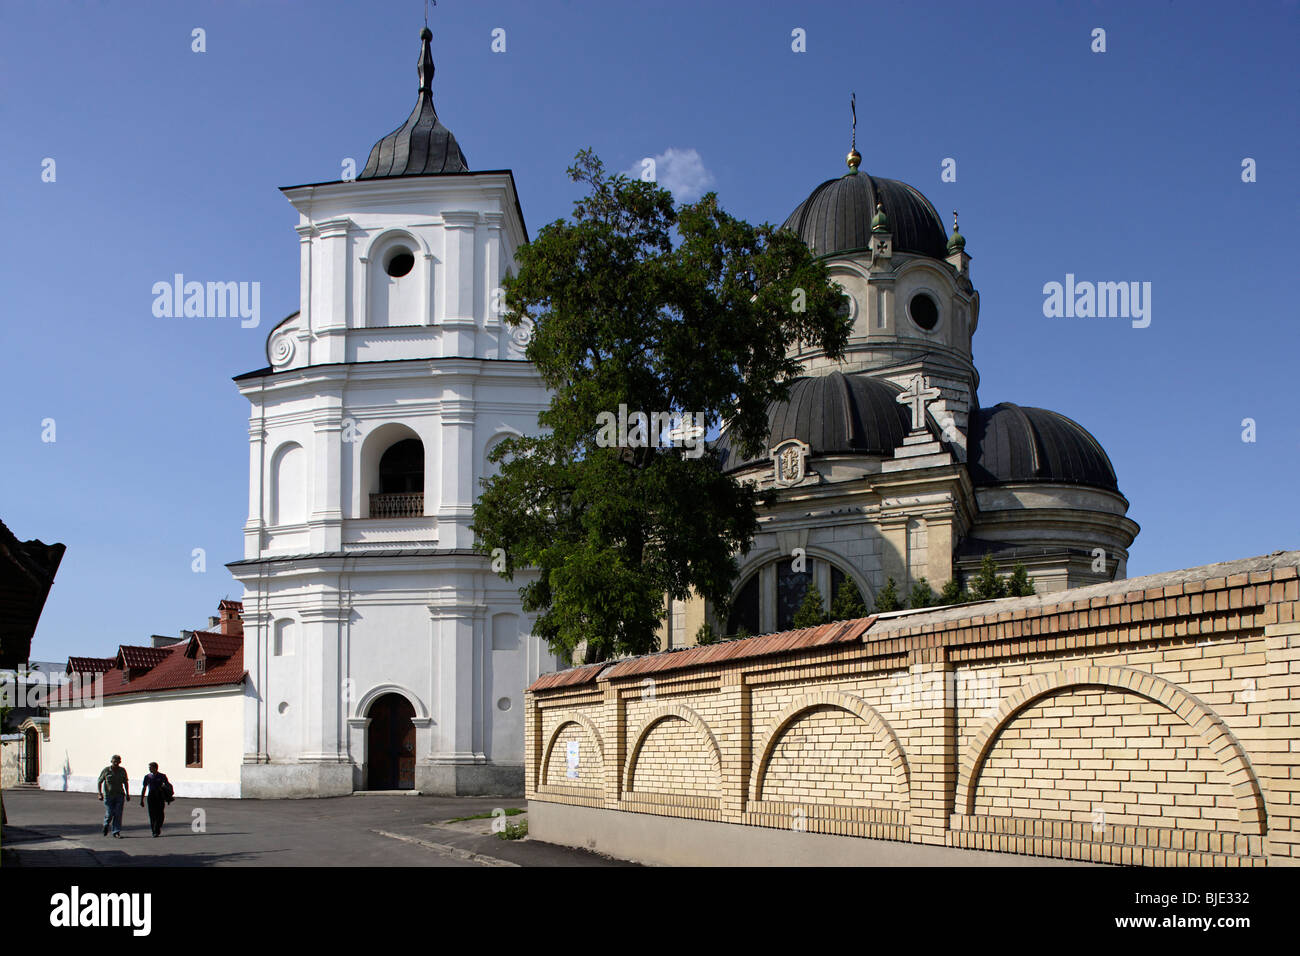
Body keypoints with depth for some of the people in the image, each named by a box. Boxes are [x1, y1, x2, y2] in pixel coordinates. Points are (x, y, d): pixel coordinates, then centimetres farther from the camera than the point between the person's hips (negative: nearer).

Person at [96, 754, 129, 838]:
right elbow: (99, 782, 2)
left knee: (118, 814, -7)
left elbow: (126, 782, 14)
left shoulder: (122, 770, 4)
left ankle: (116, 832, -3)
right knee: (109, 814, -3)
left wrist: (127, 794, 9)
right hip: (108, 795, -2)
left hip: (119, 795, 2)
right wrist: (100, 794, -7)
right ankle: (106, 825, 29)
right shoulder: (106, 770, -4)